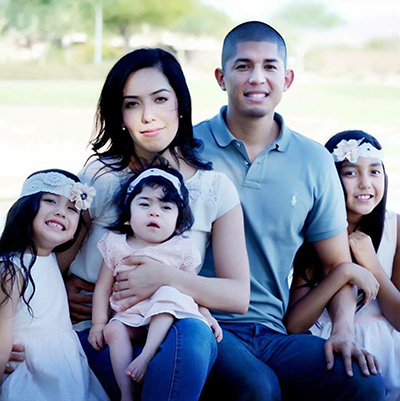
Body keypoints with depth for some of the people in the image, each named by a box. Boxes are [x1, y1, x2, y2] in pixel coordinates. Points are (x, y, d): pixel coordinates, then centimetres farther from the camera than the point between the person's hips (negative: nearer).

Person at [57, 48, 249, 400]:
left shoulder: (216, 188, 6)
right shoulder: (101, 176, 6)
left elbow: (239, 296, 0)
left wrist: (167, 278, -15)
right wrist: (61, 294, -16)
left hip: (173, 332, 2)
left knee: (193, 334, -36)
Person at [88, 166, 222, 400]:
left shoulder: (182, 249, 5)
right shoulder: (116, 245, 7)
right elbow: (103, 287, 9)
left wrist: (206, 315, -6)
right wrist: (99, 323, 0)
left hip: (166, 316, -2)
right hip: (128, 317, 2)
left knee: (168, 292, -32)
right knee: (113, 331, -29)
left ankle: (146, 355, -38)